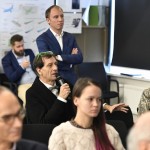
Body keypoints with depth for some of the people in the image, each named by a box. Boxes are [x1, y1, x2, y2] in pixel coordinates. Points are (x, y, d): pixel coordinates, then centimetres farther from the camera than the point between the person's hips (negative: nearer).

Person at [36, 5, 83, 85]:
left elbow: (79, 58, -2)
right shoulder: (42, 39, -5)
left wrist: (60, 57, -15)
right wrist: (71, 58, -9)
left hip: (71, 78, 4)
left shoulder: (70, 37, 10)